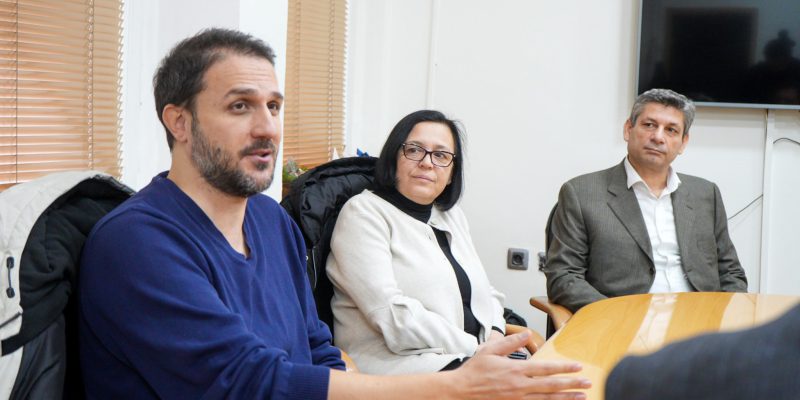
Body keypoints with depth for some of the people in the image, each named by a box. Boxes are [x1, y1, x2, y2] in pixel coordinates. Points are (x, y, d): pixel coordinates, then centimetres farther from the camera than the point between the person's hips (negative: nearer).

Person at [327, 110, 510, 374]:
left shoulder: (452, 216, 21)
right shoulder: (363, 212, -4)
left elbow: (485, 294, 22)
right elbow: (392, 315, -16)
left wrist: (495, 336, -2)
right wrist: (475, 348, -15)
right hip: (400, 362, -8)